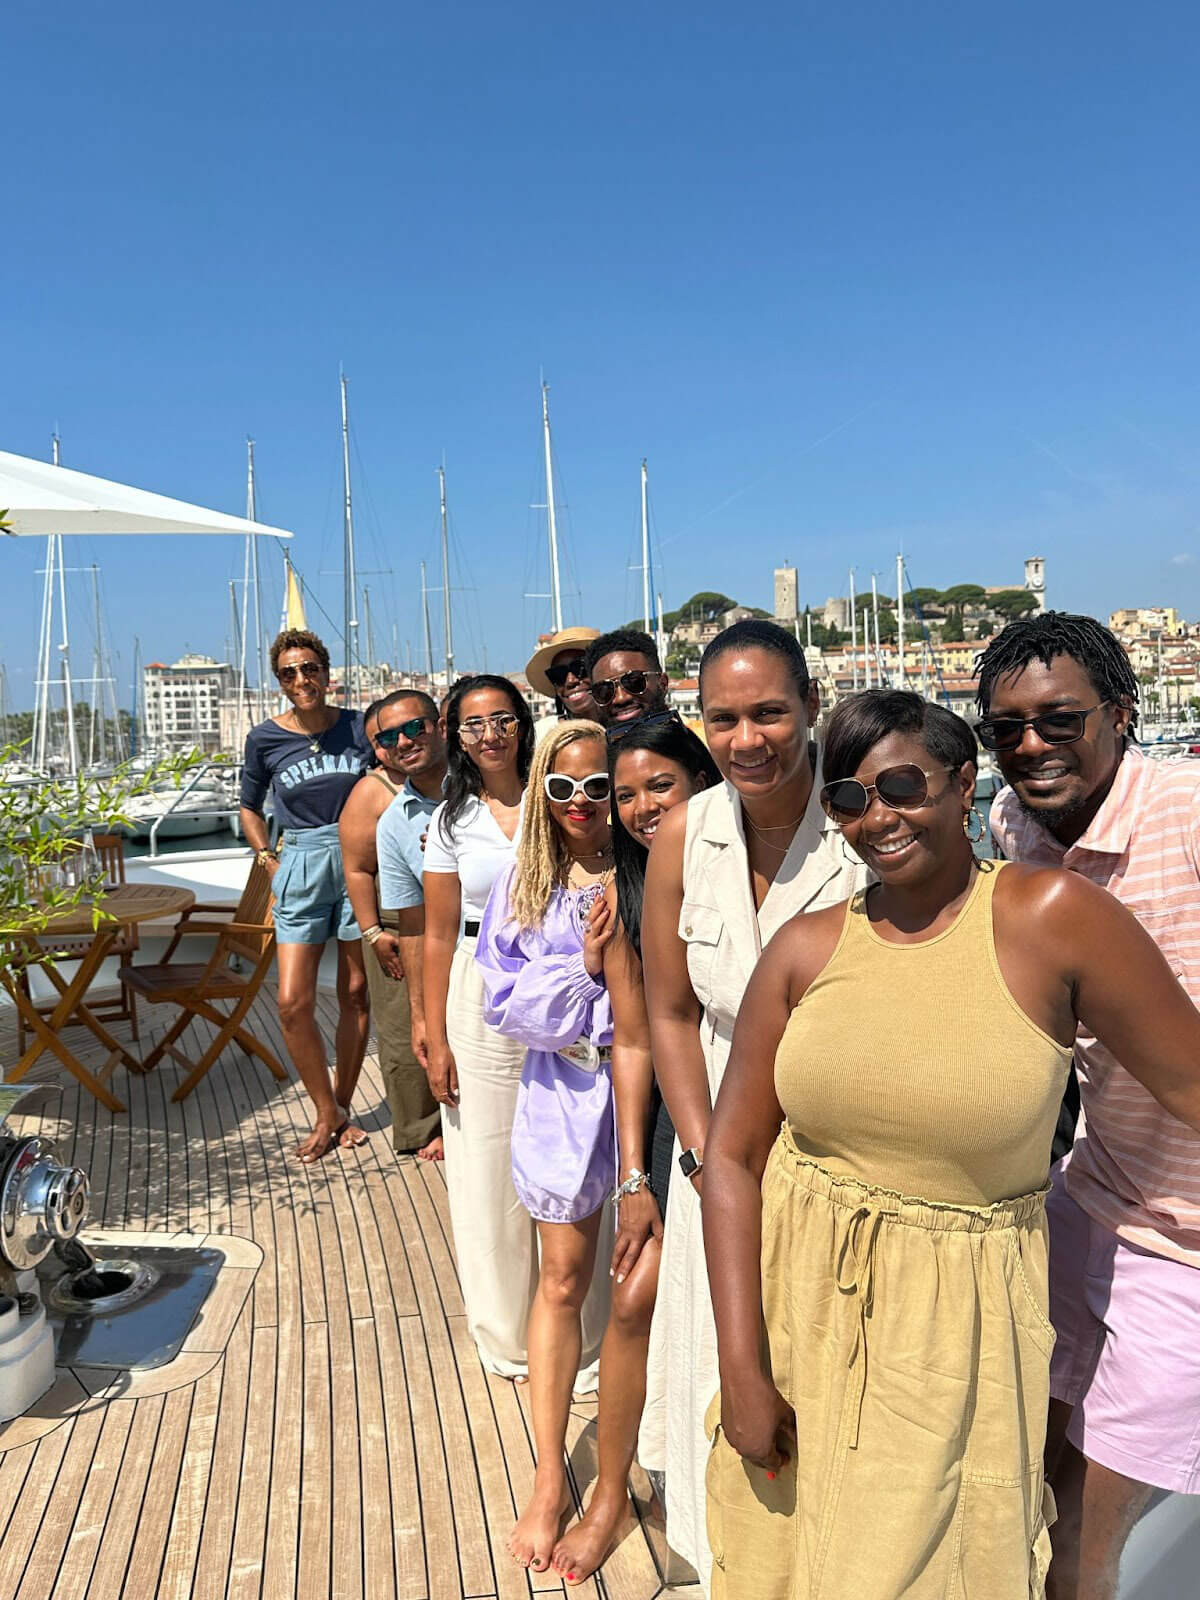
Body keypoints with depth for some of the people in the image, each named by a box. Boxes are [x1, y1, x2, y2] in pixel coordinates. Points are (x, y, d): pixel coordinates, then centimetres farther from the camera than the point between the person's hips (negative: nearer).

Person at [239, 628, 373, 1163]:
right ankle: (326, 1113, 12)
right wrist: (269, 860, 4)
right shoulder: (265, 739, 0)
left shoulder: (358, 726, 0)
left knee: (355, 993, 7)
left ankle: (342, 1106, 25)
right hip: (301, 871, 0)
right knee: (293, 1002, -7)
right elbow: (249, 807, 15)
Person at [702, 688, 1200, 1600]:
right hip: (792, 1295, 3)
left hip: (953, 1324, -3)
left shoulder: (1051, 917, -14)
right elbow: (732, 1155, -4)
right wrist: (743, 1368, -6)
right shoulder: (804, 950, -5)